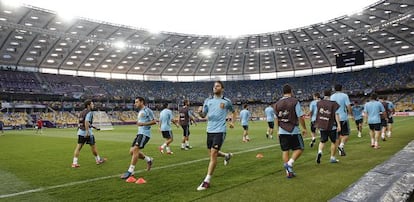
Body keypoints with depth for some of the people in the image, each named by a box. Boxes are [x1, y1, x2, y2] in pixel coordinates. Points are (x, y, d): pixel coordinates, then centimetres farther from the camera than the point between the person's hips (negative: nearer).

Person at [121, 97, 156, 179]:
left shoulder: (147, 110, -6)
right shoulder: (140, 112, 21)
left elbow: (154, 121, -12)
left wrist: (143, 124, -18)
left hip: (145, 133, -10)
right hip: (139, 133, 10)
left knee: (135, 150, -18)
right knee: (132, 151, 5)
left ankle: (130, 171, -12)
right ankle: (149, 160, 21)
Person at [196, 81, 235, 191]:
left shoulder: (226, 101, 0)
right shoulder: (208, 100, 7)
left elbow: (233, 112, 18)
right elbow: (203, 115, 7)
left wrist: (232, 122, 3)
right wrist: (200, 112, -15)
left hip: (220, 131, -5)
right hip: (210, 130, 5)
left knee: (213, 154, -11)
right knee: (212, 154, 15)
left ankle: (207, 181, -3)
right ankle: (227, 155, 46)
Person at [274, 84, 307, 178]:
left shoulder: (277, 103, 6)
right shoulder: (295, 101, -8)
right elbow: (300, 117, -10)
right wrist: (304, 128, 1)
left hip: (282, 131, 5)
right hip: (293, 130, -5)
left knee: (285, 150, 11)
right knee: (299, 148, 10)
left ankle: (288, 172, 13)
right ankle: (289, 163, -10)